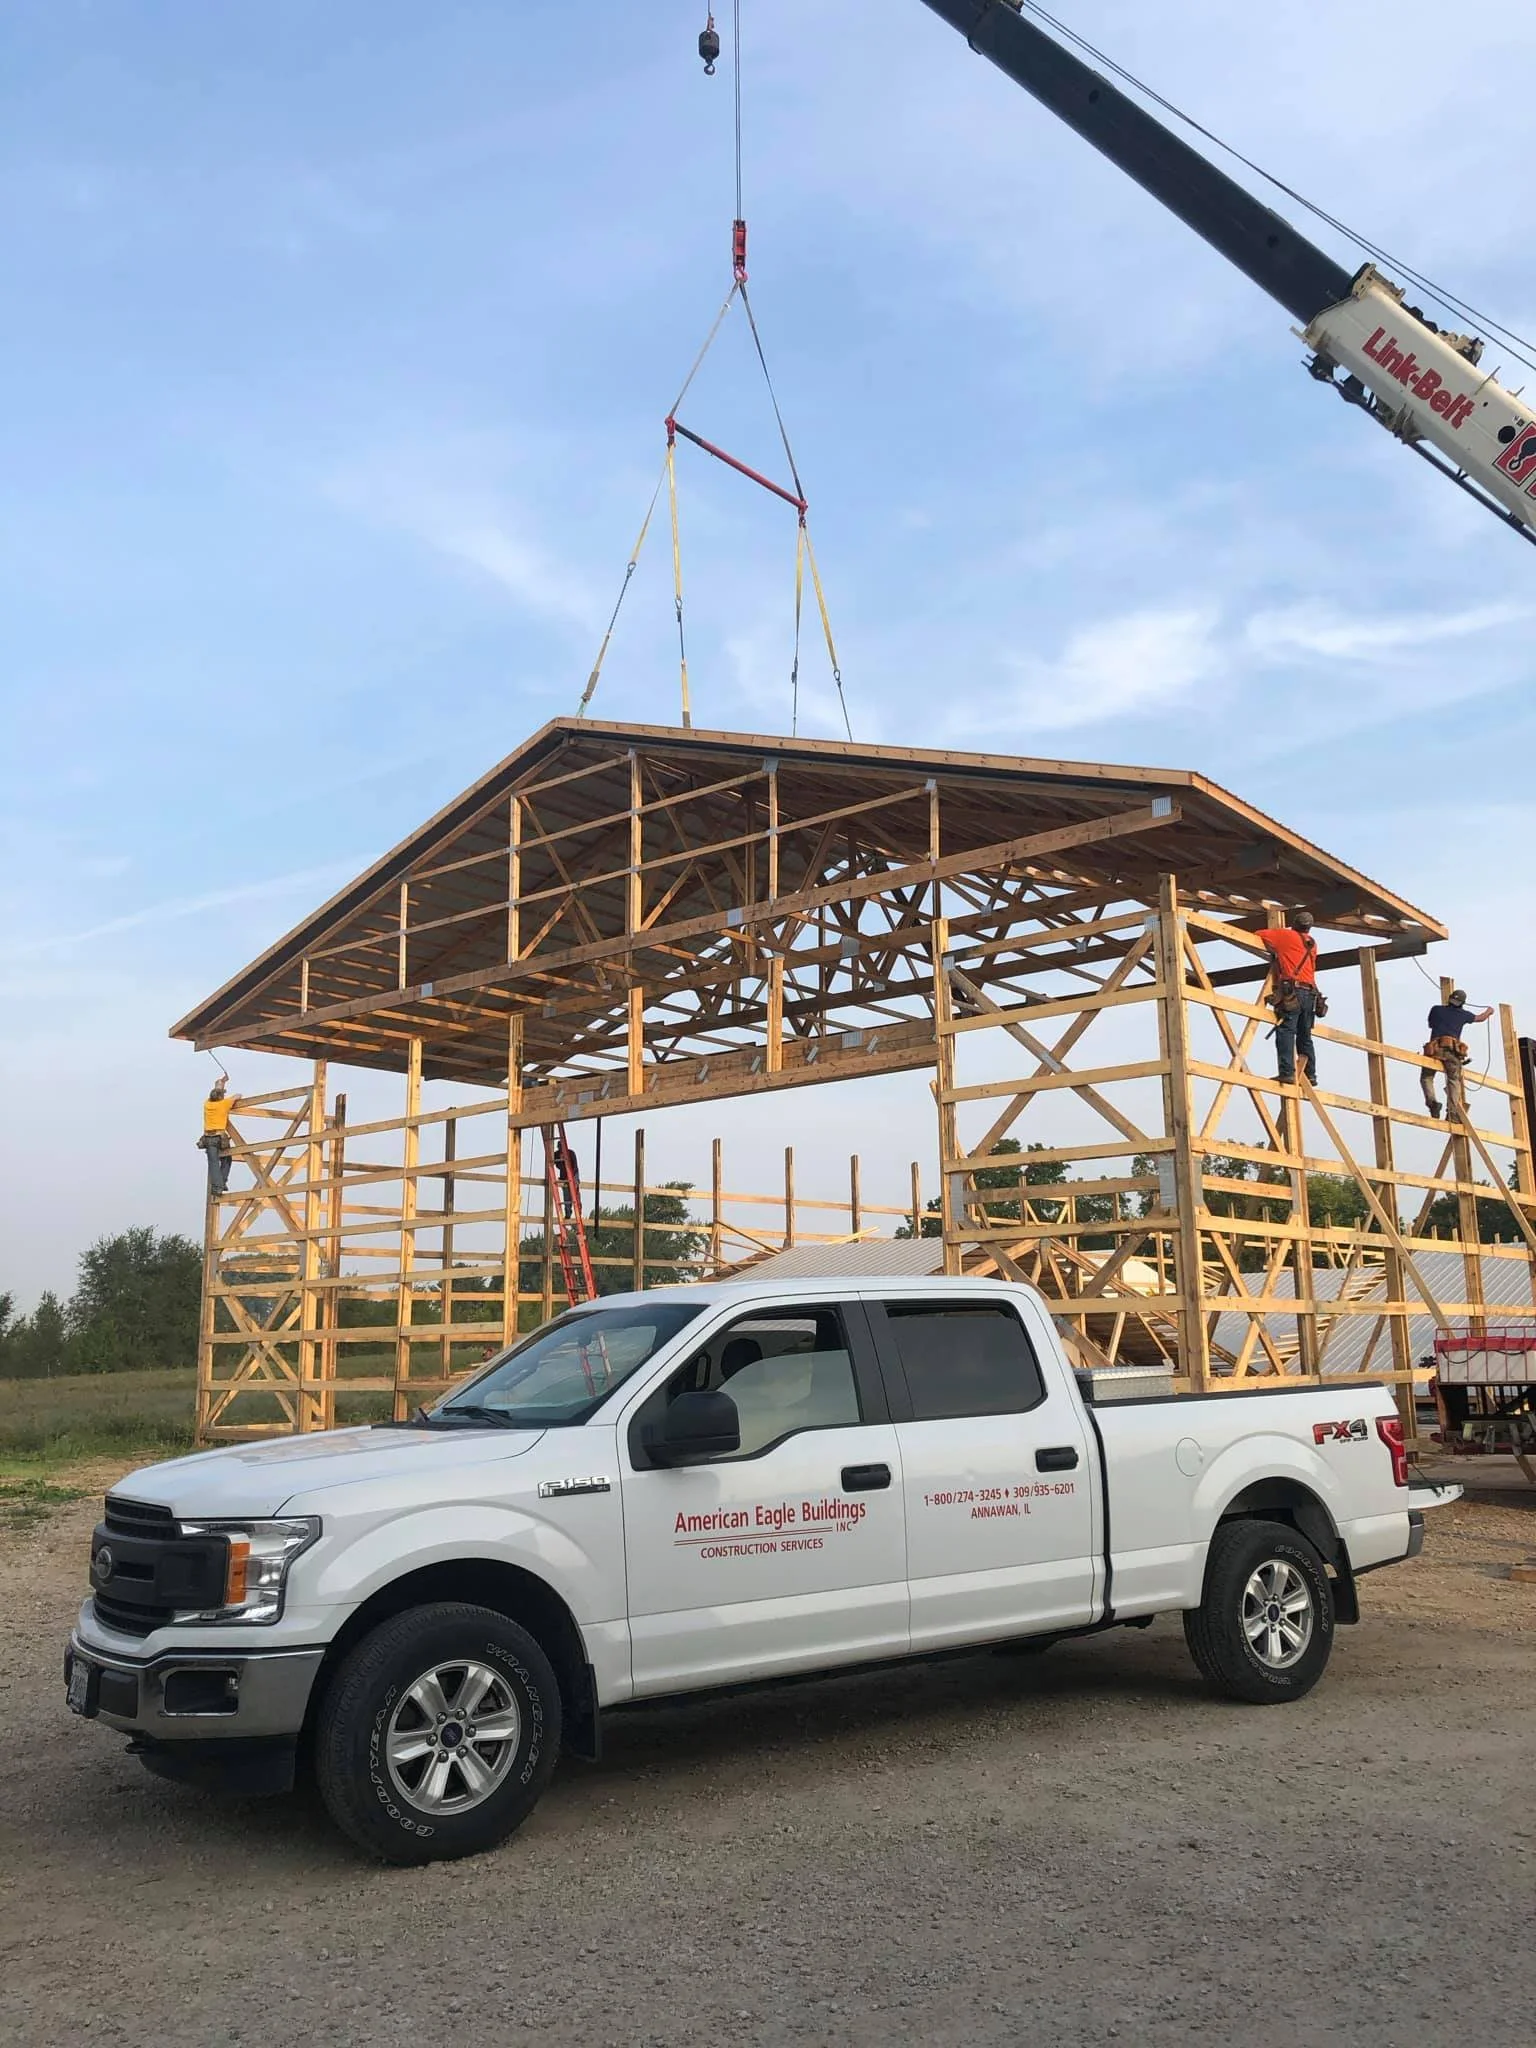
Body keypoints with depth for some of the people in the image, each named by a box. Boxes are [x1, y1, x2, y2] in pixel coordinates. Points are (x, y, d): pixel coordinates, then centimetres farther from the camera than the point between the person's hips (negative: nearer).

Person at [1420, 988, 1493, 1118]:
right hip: (1453, 1050, 0)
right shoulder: (1463, 1014, 19)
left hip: (1435, 1049, 0)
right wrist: (1489, 1011, 60)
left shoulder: (1436, 1009, 16)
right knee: (1454, 1080, 3)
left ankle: (1432, 1101, -16)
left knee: (1426, 1078, 9)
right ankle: (1452, 1110, -14)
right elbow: (1481, 1018, 38)